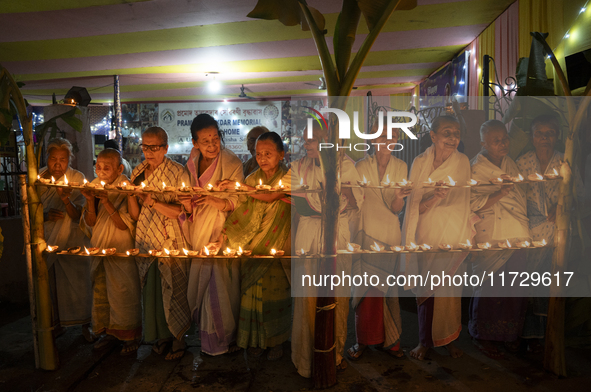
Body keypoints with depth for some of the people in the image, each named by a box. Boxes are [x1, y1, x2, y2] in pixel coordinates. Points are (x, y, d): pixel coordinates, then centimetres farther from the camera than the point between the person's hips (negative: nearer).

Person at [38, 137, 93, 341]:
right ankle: (57, 323, 30)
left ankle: (85, 324, 19)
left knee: (79, 282, 1)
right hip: (46, 241, 2)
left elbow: (79, 216, -14)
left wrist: (66, 199, -33)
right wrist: (44, 215, -20)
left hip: (73, 240, -2)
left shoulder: (77, 178, -9)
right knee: (50, 283, 9)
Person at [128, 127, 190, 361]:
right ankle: (161, 335, 30)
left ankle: (179, 340, 20)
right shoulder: (138, 173, 8)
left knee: (173, 289, 1)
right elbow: (135, 215, 5)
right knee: (150, 289, 11)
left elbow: (182, 210, -14)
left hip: (171, 240, -5)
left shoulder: (177, 172, -8)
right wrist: (131, 194, -13)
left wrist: (153, 202, -22)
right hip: (145, 239, 5)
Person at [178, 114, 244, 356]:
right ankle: (205, 333, 34)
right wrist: (187, 206, -14)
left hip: (222, 234, -5)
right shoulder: (191, 165, 6)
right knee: (199, 285, 12)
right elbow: (189, 208, 8)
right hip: (199, 234, 5)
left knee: (219, 286, -2)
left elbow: (237, 201, -12)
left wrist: (216, 201, -30)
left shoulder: (232, 164, -10)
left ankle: (223, 338, 21)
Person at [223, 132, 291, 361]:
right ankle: (256, 338, 24)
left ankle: (276, 340, 20)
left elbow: (269, 197, -22)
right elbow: (242, 209, 7)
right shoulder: (252, 179, 7)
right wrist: (226, 230, -1)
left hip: (276, 245, -3)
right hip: (252, 244, 3)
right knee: (252, 290, 7)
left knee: (275, 290, 2)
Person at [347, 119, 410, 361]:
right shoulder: (360, 166, -3)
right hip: (365, 234, -1)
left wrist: (398, 198, -24)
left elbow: (396, 210, -3)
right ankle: (364, 340, 21)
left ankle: (388, 339, 25)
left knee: (386, 288, 8)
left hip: (389, 236, 1)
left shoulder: (401, 167, 1)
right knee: (365, 289, 2)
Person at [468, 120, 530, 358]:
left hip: (516, 237, 7)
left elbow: (521, 195, 22)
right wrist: (499, 193, -26)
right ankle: (483, 336, 20)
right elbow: (472, 204, -19)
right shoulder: (475, 169, -10)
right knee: (489, 290, 1)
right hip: (491, 239, -7)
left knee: (514, 289, 13)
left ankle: (509, 334, 31)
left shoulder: (510, 164, 12)